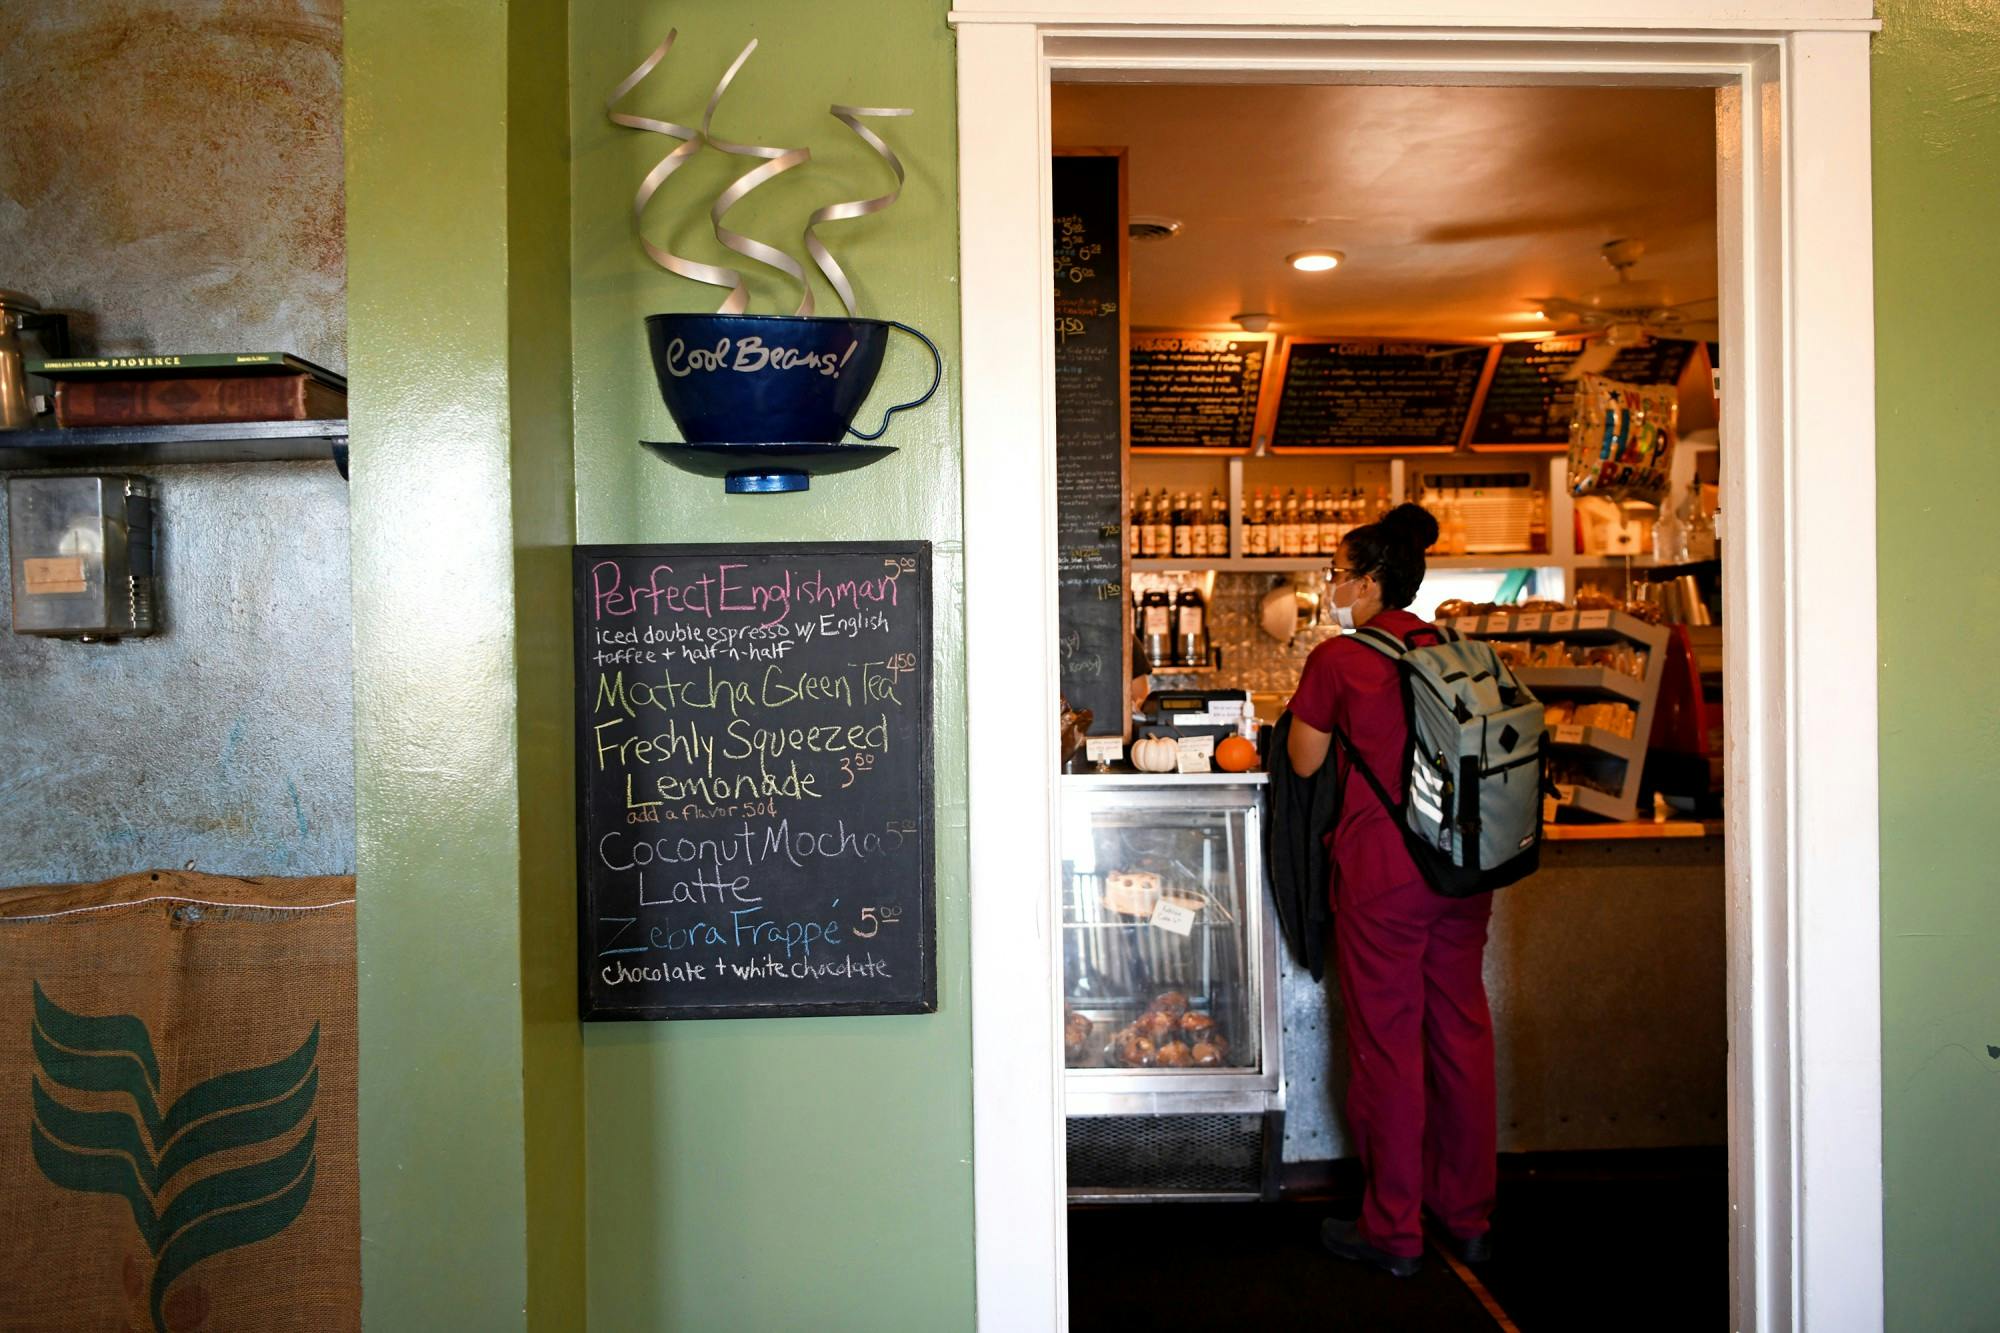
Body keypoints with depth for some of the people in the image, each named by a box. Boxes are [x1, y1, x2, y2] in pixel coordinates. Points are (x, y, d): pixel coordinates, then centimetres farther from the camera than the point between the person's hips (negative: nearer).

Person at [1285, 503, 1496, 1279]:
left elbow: (1304, 762, 1)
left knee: (1386, 1040, 3)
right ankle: (1468, 1216, 25)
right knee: (1461, 1033, 13)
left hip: (1381, 872, -6)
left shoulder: (1338, 660, -9)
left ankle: (1393, 1231, 13)